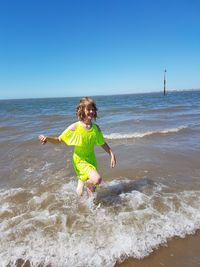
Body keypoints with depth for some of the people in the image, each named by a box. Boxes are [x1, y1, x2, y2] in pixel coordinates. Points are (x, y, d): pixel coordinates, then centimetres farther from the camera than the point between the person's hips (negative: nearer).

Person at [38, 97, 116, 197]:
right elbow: (59, 140, -11)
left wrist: (112, 154, 3)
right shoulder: (75, 127, -16)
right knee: (97, 179, -26)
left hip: (91, 159, 5)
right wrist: (47, 138, -28)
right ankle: (82, 183, 4)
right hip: (80, 160, -4)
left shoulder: (96, 128, -4)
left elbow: (103, 143, 8)